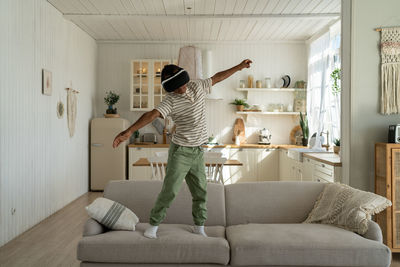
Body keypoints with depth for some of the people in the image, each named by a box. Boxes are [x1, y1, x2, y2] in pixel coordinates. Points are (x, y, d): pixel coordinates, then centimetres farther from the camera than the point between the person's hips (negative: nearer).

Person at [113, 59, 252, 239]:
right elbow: (152, 114, -30)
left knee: (200, 191, 10)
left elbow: (217, 77, 17)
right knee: (169, 191, -4)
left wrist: (239, 67, 24)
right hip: (180, 151, -5)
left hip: (198, 151, 5)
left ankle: (199, 227, 26)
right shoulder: (170, 101, -15)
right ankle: (153, 225, 13)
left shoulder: (197, 86, 2)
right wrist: (129, 131, -43)